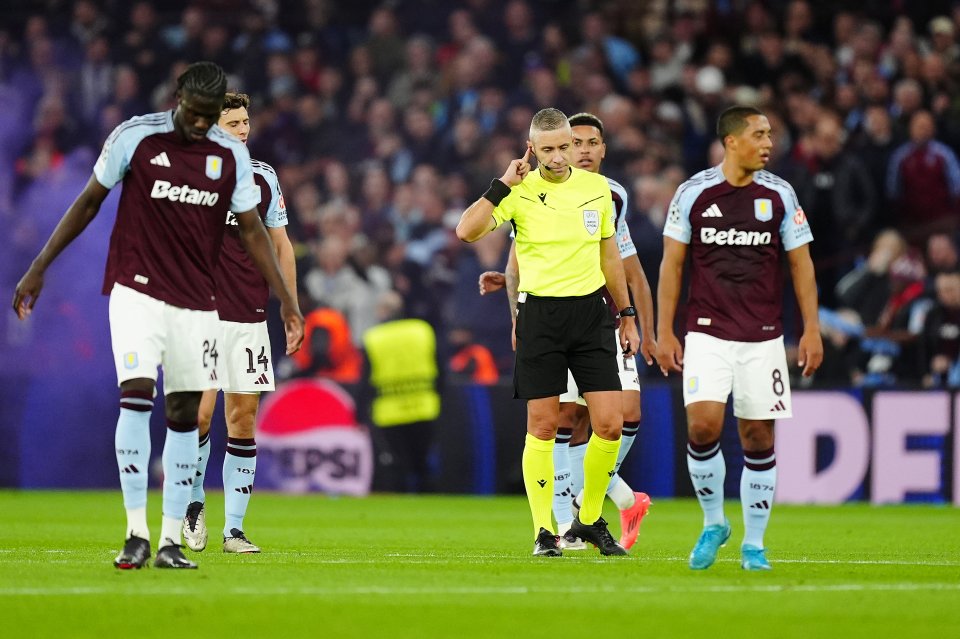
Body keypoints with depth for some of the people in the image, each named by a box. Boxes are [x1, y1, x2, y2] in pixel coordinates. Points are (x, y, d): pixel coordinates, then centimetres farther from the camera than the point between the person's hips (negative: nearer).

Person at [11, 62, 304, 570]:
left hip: (197, 302, 4)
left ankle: (171, 540, 8)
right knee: (136, 393, -19)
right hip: (137, 292, -3)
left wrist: (286, 300, 9)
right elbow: (89, 203, 4)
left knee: (185, 412, 2)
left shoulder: (231, 155, 3)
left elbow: (251, 229, 11)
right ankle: (136, 533, -17)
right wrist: (39, 268, 3)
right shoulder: (134, 137, -5)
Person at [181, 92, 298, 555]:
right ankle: (193, 502, 14)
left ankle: (234, 529, 6)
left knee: (243, 418, 1)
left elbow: (280, 245, 16)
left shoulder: (263, 177, 9)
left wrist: (292, 309, 11)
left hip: (250, 316, 4)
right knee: (200, 412, -12)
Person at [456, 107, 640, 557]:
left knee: (610, 423, -3)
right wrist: (502, 185, -18)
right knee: (543, 426, -2)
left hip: (590, 312, 3)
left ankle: (589, 520, 15)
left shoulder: (597, 188, 6)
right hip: (539, 314, -3)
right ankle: (544, 532, 7)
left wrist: (627, 315, 17)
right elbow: (467, 231, -18)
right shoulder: (520, 192, -5)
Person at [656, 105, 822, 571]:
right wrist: (664, 332, 0)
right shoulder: (693, 193, -1)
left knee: (758, 437, 1)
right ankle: (713, 523, 5)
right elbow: (671, 265, 4)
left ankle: (754, 544, 13)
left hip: (763, 337, 1)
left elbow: (801, 264, 7)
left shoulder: (779, 195, 3)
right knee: (703, 425, -17)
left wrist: (811, 330, 0)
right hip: (707, 335, -1)